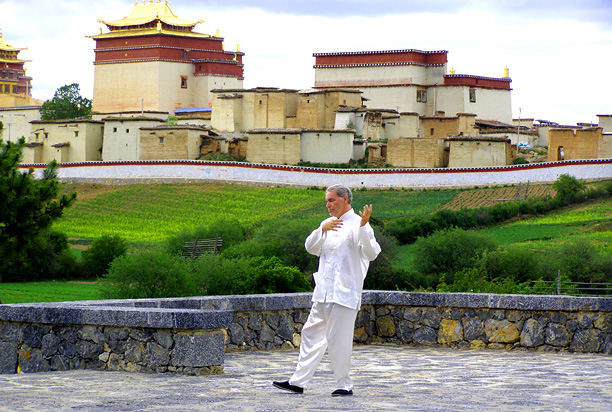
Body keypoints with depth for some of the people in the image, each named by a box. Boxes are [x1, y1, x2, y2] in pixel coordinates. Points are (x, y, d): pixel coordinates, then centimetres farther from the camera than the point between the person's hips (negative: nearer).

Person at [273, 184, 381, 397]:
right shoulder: (328, 223, 18)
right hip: (323, 291, 7)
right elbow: (311, 248, 7)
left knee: (338, 339, -5)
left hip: (344, 293, -7)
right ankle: (298, 382, 13)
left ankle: (344, 385, 7)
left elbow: (371, 253, -18)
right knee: (312, 334, 9)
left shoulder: (357, 224, -6)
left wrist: (363, 227, -31)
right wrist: (322, 230, -10)